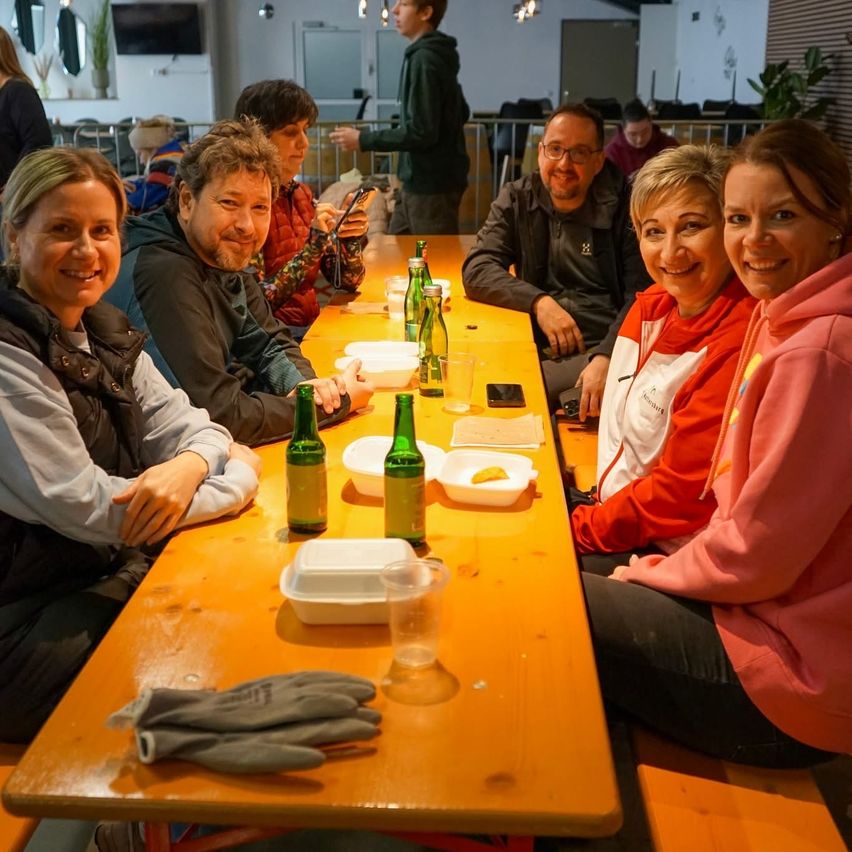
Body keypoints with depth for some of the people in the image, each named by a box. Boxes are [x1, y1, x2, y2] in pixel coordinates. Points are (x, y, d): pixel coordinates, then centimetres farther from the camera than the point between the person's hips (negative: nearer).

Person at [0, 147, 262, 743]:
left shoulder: (102, 330, 7)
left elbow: (181, 421, 7)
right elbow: (82, 506, -22)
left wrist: (189, 465, -19)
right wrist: (238, 479, -14)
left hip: (119, 573, 8)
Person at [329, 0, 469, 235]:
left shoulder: (424, 59, -17)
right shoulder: (434, 55, 12)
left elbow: (421, 132, -22)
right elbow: (461, 113, 21)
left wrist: (363, 140, -16)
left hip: (431, 184, -10)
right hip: (419, 181, 10)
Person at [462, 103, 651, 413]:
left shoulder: (624, 207, 0)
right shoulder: (516, 199, 11)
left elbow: (642, 298, -9)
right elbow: (477, 270, 2)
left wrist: (605, 358, -26)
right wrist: (539, 302, -13)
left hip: (603, 351, -3)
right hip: (535, 349, 4)